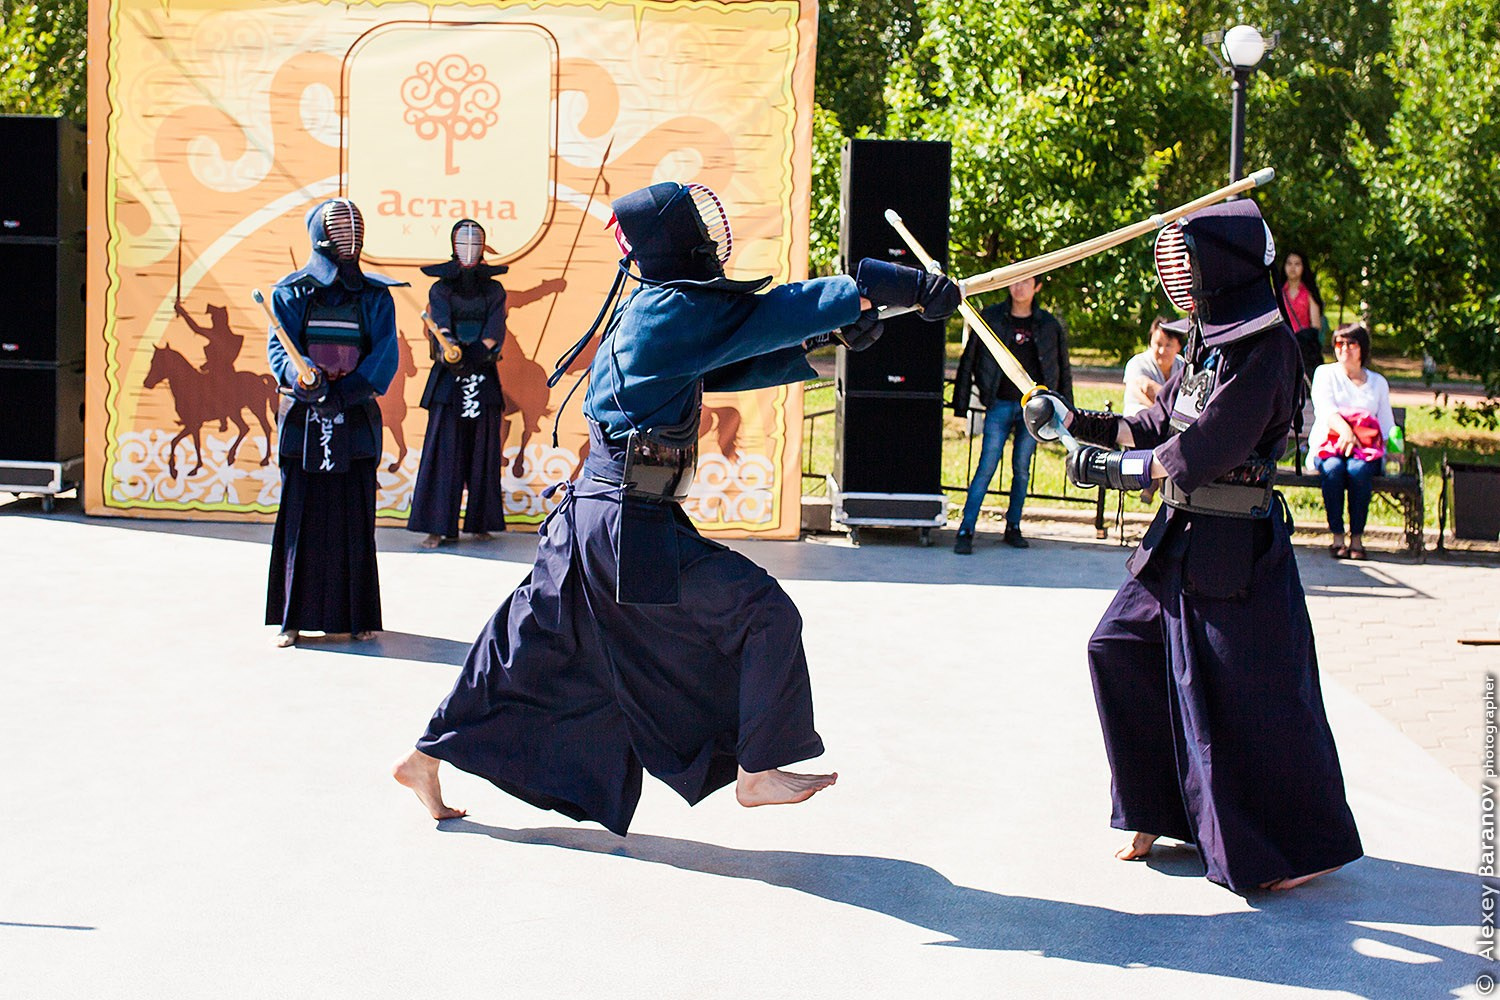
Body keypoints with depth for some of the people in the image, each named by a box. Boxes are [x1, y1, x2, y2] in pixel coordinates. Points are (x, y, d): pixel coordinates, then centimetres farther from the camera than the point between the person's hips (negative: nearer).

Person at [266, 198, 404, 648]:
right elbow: (278, 347, -4)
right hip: (303, 420, 0)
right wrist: (298, 375, -27)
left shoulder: (374, 296, 7)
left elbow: (384, 357, -3)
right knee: (301, 518, 1)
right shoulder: (291, 292, 7)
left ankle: (357, 615, 9)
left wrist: (342, 394, -16)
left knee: (355, 521, 2)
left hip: (355, 421, 0)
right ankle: (296, 616, 7)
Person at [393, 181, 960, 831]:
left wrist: (819, 342, 10)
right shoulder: (675, 311, -14)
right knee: (764, 612, -1)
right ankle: (758, 772, 7)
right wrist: (909, 286, -14)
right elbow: (778, 312, -16)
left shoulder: (644, 311, 14)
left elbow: (731, 368, 21)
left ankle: (426, 758, 24)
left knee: (532, 645, 17)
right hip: (635, 525, -9)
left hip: (589, 512, 9)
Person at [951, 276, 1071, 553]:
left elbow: (1063, 370, 13)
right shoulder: (990, 318, 0)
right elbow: (969, 360, 5)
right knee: (986, 467, -7)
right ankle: (966, 530, -5)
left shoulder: (1050, 326, 5)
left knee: (1022, 470, 8)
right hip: (1000, 405, -2)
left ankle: (1013, 527, 20)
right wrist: (961, 403, 2)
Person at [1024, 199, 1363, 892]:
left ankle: (1304, 847, 13)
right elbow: (1157, 426, 14)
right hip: (1181, 534, 9)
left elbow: (1211, 446, -21)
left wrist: (1121, 467, -16)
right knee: (1120, 648, 11)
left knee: (1248, 695, -3)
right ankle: (1157, 813, 25)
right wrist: (1072, 423, 9)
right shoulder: (1207, 340, 11)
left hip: (1235, 547, -9)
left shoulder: (1264, 344, -16)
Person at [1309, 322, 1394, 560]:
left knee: (1359, 469, -35)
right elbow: (1325, 408, -7)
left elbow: (1387, 424, 16)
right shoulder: (1325, 373, 13)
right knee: (1333, 468, -36)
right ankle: (1337, 537, -31)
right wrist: (1345, 430, -27)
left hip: (1366, 447, 1)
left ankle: (1357, 537, -29)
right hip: (1328, 444, -1)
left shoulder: (1378, 382, 21)